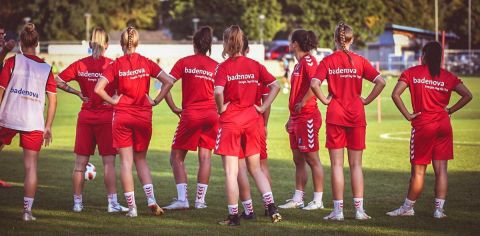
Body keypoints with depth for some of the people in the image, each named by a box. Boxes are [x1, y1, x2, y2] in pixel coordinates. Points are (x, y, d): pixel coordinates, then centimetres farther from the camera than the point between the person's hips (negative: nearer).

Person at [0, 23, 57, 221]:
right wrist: (48, 127, 11)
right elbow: (53, 100, 5)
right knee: (31, 166, 3)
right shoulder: (46, 68, 6)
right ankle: (27, 210, 0)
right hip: (34, 123, 1)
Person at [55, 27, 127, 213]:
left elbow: (58, 81, 0)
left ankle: (77, 202, 11)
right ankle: (112, 203, 0)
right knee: (109, 162, 1)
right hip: (106, 116, -3)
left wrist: (77, 93, 4)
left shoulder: (80, 64, 1)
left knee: (80, 162, 8)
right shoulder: (112, 65, -8)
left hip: (86, 116, 3)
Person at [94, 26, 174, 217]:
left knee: (126, 161, 3)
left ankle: (132, 207, 2)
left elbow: (98, 88, -15)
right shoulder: (146, 63, -1)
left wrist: (113, 101, -2)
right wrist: (156, 101, 1)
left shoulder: (116, 65, -5)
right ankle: (151, 198, -2)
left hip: (122, 116, -2)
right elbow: (169, 82, -7)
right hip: (144, 116, 2)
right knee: (141, 159, 16)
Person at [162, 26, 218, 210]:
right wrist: (219, 110, 12)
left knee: (177, 157, 6)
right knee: (205, 157, 8)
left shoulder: (184, 63, 0)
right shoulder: (215, 66, 3)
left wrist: (174, 108, 0)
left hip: (190, 114, -2)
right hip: (211, 115, 2)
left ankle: (182, 199, -6)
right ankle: (200, 200, 8)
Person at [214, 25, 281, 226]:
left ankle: (233, 216, 4)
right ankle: (271, 207, 3)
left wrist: (221, 108, -7)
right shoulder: (254, 65, 4)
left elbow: (218, 92, -24)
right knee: (255, 168, 16)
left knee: (231, 172, 2)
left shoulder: (224, 67, -10)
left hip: (230, 121, -4)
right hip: (251, 120, 4)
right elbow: (275, 85, 3)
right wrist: (263, 107, 5)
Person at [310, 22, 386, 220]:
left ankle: (338, 210, 2)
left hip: (335, 115, -1)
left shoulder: (328, 61, -3)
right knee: (356, 164, 7)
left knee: (337, 164, 3)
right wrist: (366, 100, 1)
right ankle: (359, 209, 6)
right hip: (357, 115, 1)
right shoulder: (359, 61, 0)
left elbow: (314, 84, -16)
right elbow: (380, 82, -8)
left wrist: (325, 100, -3)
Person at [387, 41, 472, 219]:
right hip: (444, 125, 3)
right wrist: (449, 110, 5)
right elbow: (467, 95, 1)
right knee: (441, 169, 4)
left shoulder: (412, 73, 0)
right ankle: (439, 209, 3)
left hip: (423, 126, -3)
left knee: (418, 170, 4)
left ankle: (408, 207, 14)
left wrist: (407, 115, -5)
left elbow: (395, 94, -10)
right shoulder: (448, 77, 6)